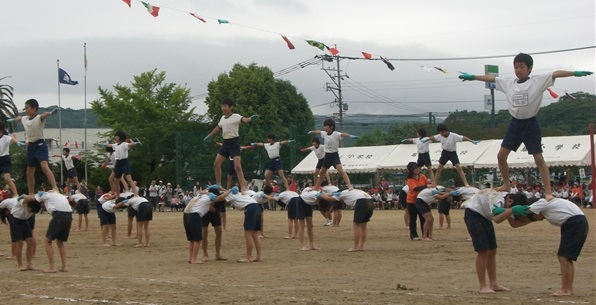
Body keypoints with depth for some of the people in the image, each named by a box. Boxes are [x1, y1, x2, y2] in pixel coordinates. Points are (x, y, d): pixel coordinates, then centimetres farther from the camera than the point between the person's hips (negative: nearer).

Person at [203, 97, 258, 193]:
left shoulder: (236, 116, -12)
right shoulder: (222, 118, 10)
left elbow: (244, 119, -34)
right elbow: (218, 128, 29)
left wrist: (250, 119, -56)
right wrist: (209, 136, 41)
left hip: (234, 142, -8)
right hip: (225, 143, 8)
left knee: (237, 166, -15)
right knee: (216, 164, 8)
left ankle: (243, 188, -14)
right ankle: (218, 185, 21)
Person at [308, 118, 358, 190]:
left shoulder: (336, 134, -18)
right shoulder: (324, 134, 2)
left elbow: (343, 134, -39)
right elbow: (318, 131, 24)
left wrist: (350, 135, -60)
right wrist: (312, 131, 44)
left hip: (334, 155, -7)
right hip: (327, 156, 7)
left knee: (341, 171, -24)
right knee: (321, 172, 18)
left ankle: (350, 186, -29)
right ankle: (316, 187, 33)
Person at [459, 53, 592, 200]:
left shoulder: (538, 81, -8)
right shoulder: (508, 83, 5)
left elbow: (556, 73, -19)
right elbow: (491, 78, 15)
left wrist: (575, 73, -32)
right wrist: (472, 77, 20)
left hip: (530, 124, -5)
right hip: (515, 124, 5)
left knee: (539, 159, -5)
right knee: (501, 155, 7)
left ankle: (548, 192, -3)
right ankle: (506, 184, 26)